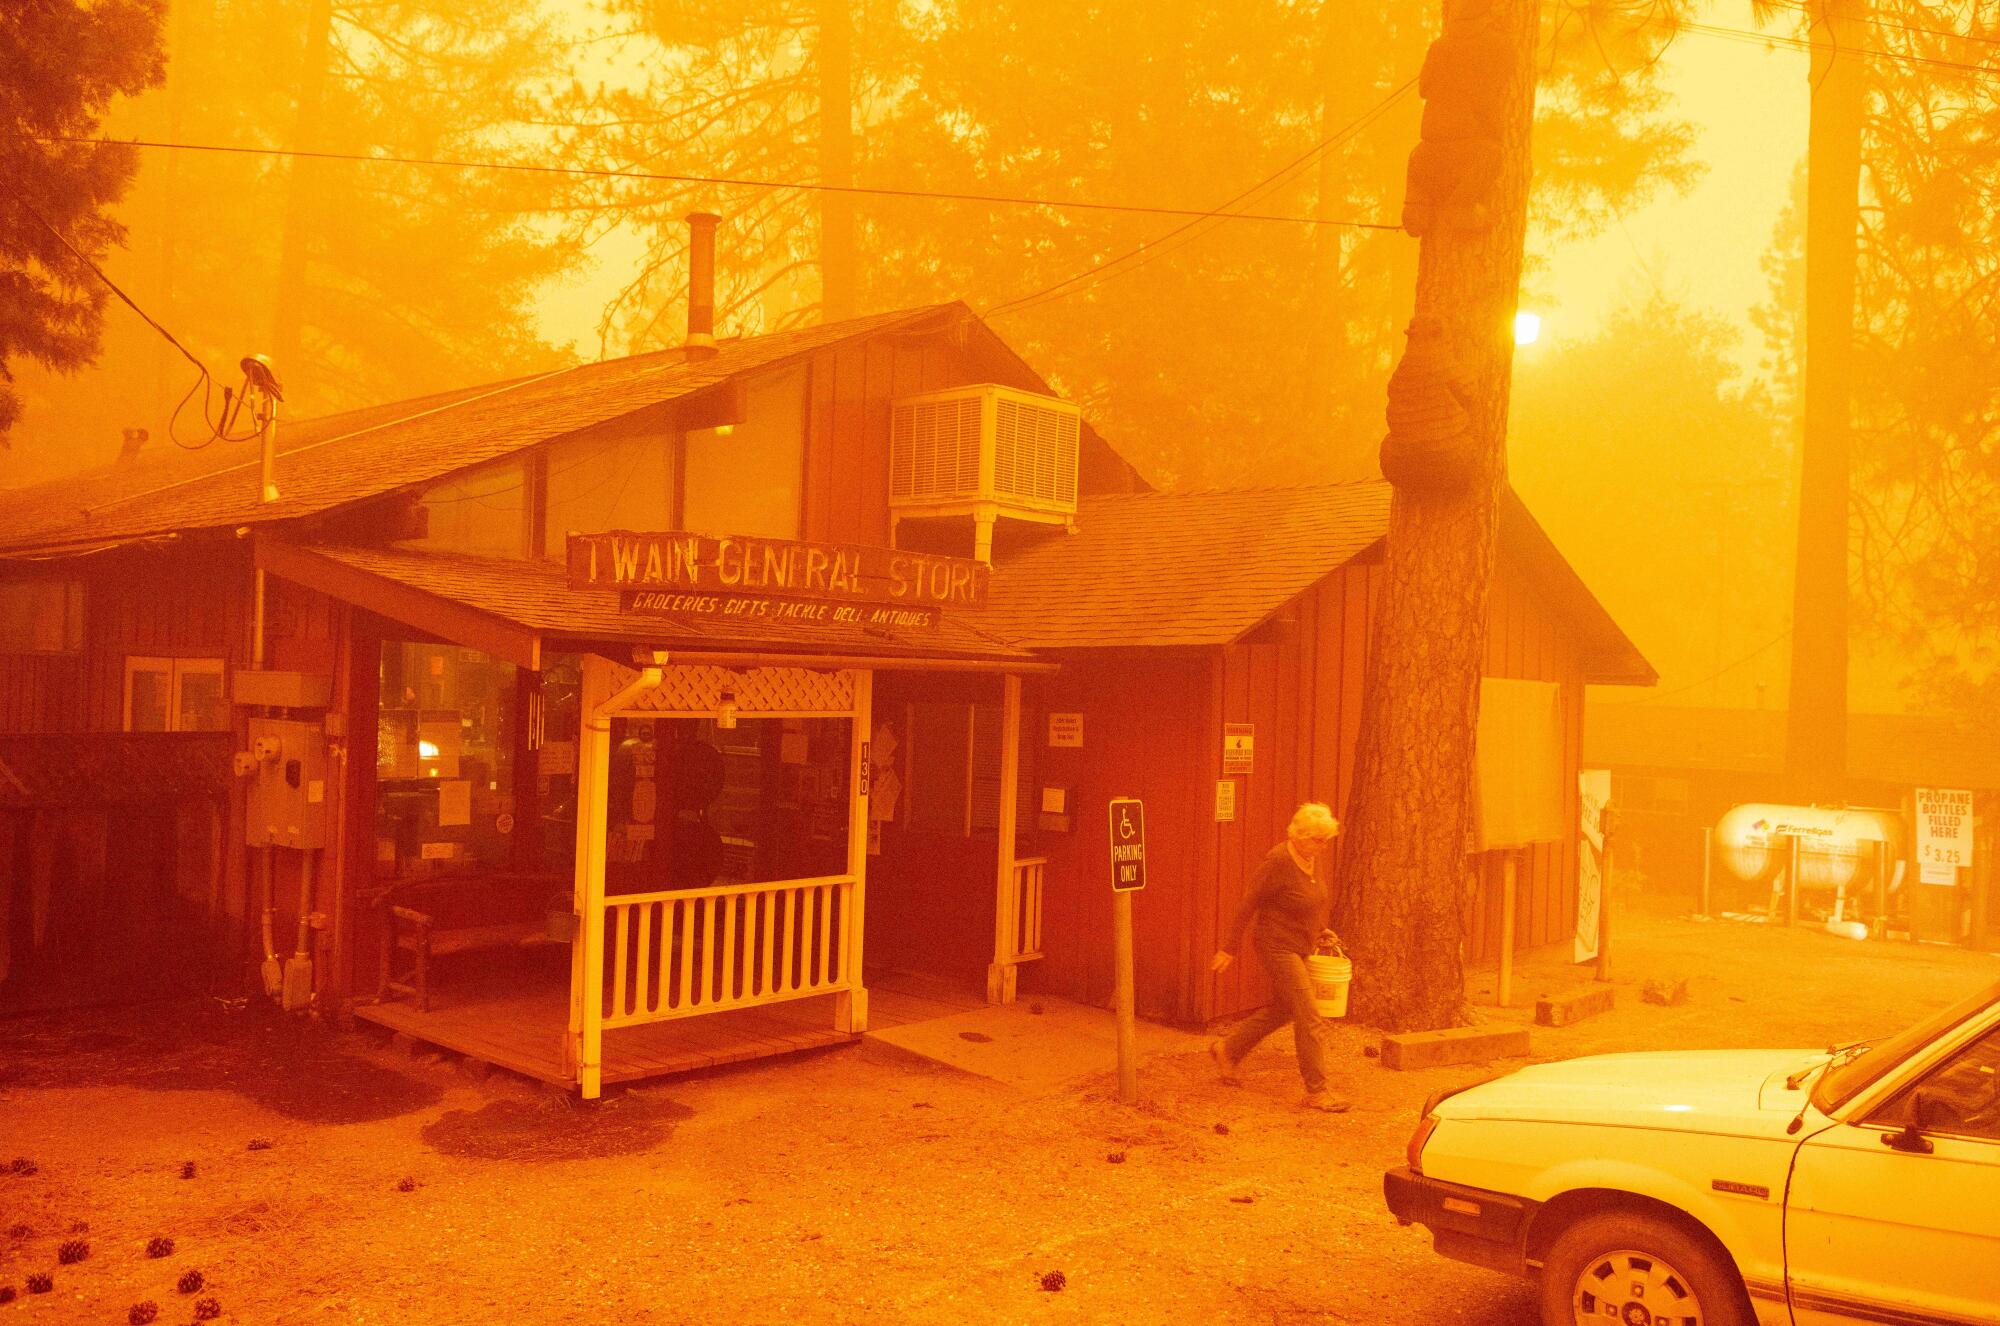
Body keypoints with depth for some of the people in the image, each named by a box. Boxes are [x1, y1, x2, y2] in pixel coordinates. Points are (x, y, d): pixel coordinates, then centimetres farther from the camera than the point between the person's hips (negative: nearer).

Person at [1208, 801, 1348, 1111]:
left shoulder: (1308, 859, 2)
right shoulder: (1278, 862, -23)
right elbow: (1248, 905, -17)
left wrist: (1319, 930, 7)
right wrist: (1229, 949, -13)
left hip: (1297, 949, 9)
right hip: (1278, 947, -9)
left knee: (1281, 1010, 21)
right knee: (1310, 1021, -7)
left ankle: (1227, 1050, 36)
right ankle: (1316, 1092, 3)